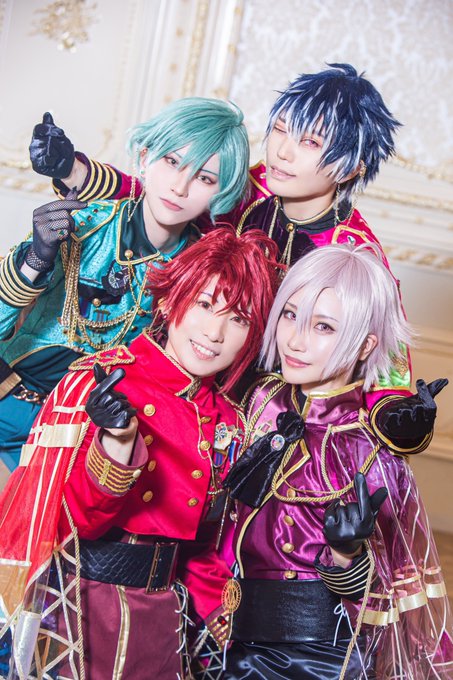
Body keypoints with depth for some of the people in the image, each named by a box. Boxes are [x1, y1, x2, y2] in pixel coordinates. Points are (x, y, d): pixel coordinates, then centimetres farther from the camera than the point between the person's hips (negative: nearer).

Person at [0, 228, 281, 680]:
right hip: (74, 603, -5)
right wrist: (116, 445, -32)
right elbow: (75, 520, -17)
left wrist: (219, 623, 7)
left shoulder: (227, 422, 3)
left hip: (158, 609, 5)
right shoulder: (96, 383, -14)